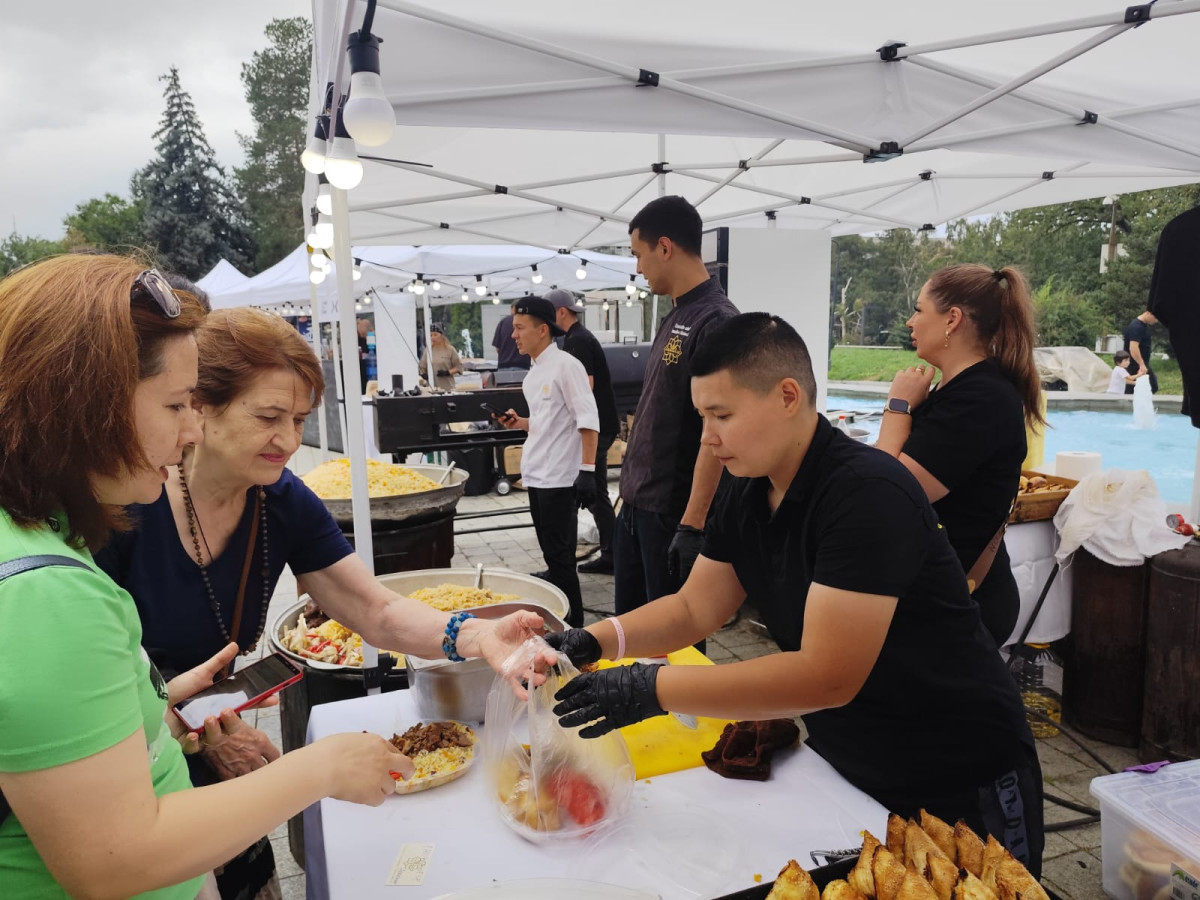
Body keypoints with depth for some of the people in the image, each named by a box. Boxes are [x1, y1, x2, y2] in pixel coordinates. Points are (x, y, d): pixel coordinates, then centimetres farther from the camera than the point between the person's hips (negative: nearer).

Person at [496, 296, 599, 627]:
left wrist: (587, 471, -22)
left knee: (559, 555, -2)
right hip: (536, 474, 8)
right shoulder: (534, 372, 13)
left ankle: (573, 622, 10)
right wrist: (521, 422, 6)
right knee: (552, 553, 16)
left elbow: (588, 421, -17)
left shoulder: (565, 365, -12)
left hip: (559, 476, -8)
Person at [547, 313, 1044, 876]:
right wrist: (593, 641, -14)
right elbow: (693, 609, 2)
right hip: (848, 767, 7)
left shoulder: (868, 493, -29)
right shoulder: (745, 495, -4)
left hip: (961, 786, -7)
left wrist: (652, 689, -33)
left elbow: (827, 676, -33)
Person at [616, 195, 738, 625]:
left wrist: (692, 525, -23)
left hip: (673, 512, -9)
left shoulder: (715, 322, -17)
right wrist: (630, 485, 18)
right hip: (637, 504, 9)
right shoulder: (675, 317, 10)